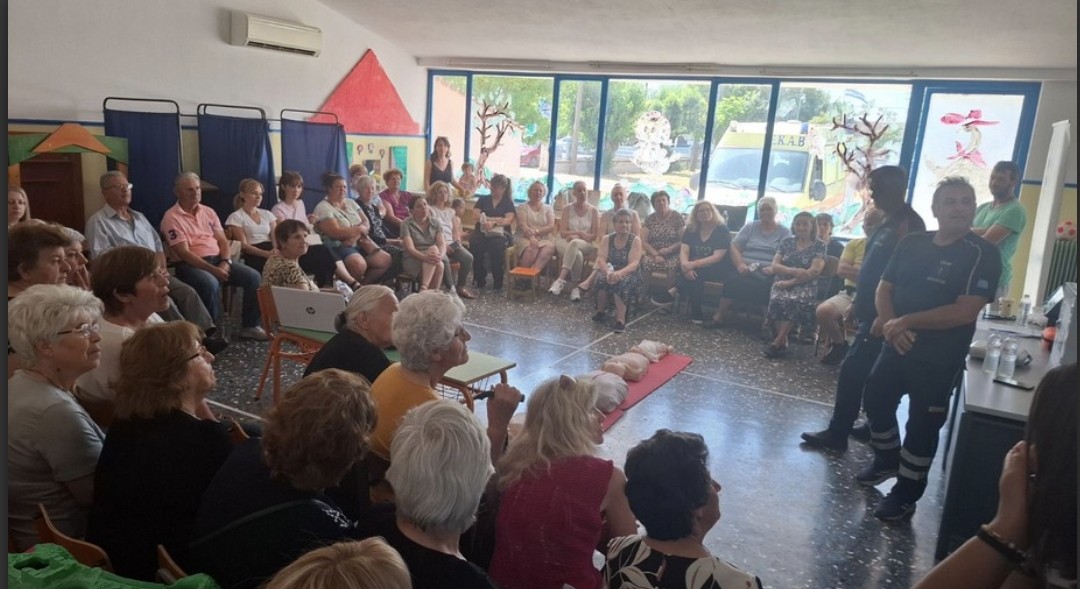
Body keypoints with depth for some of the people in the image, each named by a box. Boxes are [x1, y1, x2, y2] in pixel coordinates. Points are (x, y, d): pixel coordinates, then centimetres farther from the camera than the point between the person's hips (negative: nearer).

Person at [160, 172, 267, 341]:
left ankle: (249, 326, -6)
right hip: (191, 264, -6)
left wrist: (225, 262, -8)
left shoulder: (208, 212, 15)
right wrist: (212, 269, -21)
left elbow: (222, 240, 13)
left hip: (218, 260, 6)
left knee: (253, 276, -13)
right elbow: (183, 253, -13)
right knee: (210, 283, -37)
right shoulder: (172, 217, -4)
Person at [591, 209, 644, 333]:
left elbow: (634, 263, -17)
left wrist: (620, 273, -36)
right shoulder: (607, 239, 4)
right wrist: (608, 272, -32)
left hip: (629, 275, -2)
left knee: (621, 282, -36)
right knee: (602, 279, -32)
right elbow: (601, 259, -9)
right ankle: (601, 311, -10)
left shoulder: (635, 240, -4)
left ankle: (621, 320, -39)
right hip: (611, 273, 2)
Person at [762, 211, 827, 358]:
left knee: (796, 301, -36)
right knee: (777, 299, -32)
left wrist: (790, 282, -16)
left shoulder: (819, 245, 5)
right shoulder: (786, 242, 15)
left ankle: (778, 341, -30)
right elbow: (774, 266, 6)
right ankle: (783, 341, -25)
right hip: (782, 283, 2)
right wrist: (794, 271, -13)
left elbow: (814, 271, -8)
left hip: (805, 286, -2)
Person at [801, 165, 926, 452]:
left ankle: (837, 433, 2)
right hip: (871, 310, 10)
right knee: (871, 374, 17)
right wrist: (858, 302, 20)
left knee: (852, 371, -6)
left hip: (882, 315, -10)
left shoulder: (908, 224, -18)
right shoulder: (889, 223, 13)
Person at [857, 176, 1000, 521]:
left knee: (922, 424, 4)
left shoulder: (982, 254, -12)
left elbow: (965, 312, -21)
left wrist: (907, 321, -18)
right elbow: (884, 289, 5)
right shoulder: (911, 244, 5)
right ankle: (886, 460, 43)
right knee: (876, 401, 18)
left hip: (940, 358, -6)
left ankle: (906, 495, 19)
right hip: (898, 346, 6)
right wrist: (890, 324, -15)